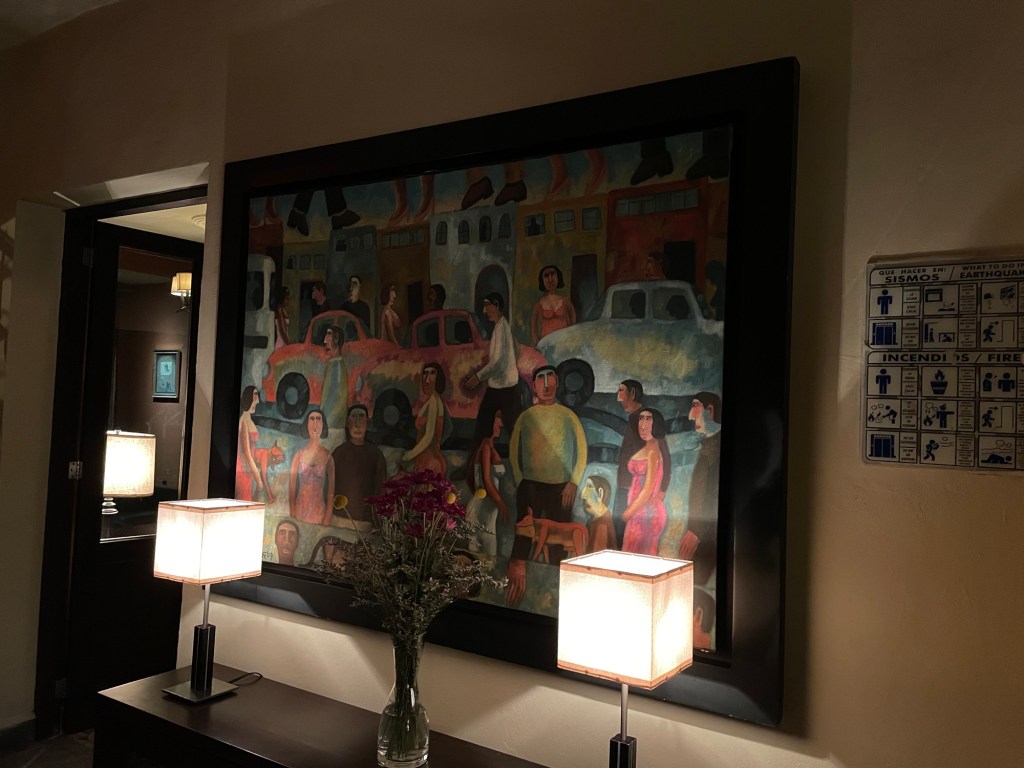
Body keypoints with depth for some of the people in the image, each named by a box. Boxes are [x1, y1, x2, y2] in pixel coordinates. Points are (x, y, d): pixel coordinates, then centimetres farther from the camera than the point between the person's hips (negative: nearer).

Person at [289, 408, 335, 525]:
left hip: (319, 512, -1)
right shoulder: (299, 454, 1)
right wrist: (293, 516, -4)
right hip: (300, 511, 1)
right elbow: (291, 488, 3)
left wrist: (327, 520, -5)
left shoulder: (327, 456, -2)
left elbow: (331, 492, -1)